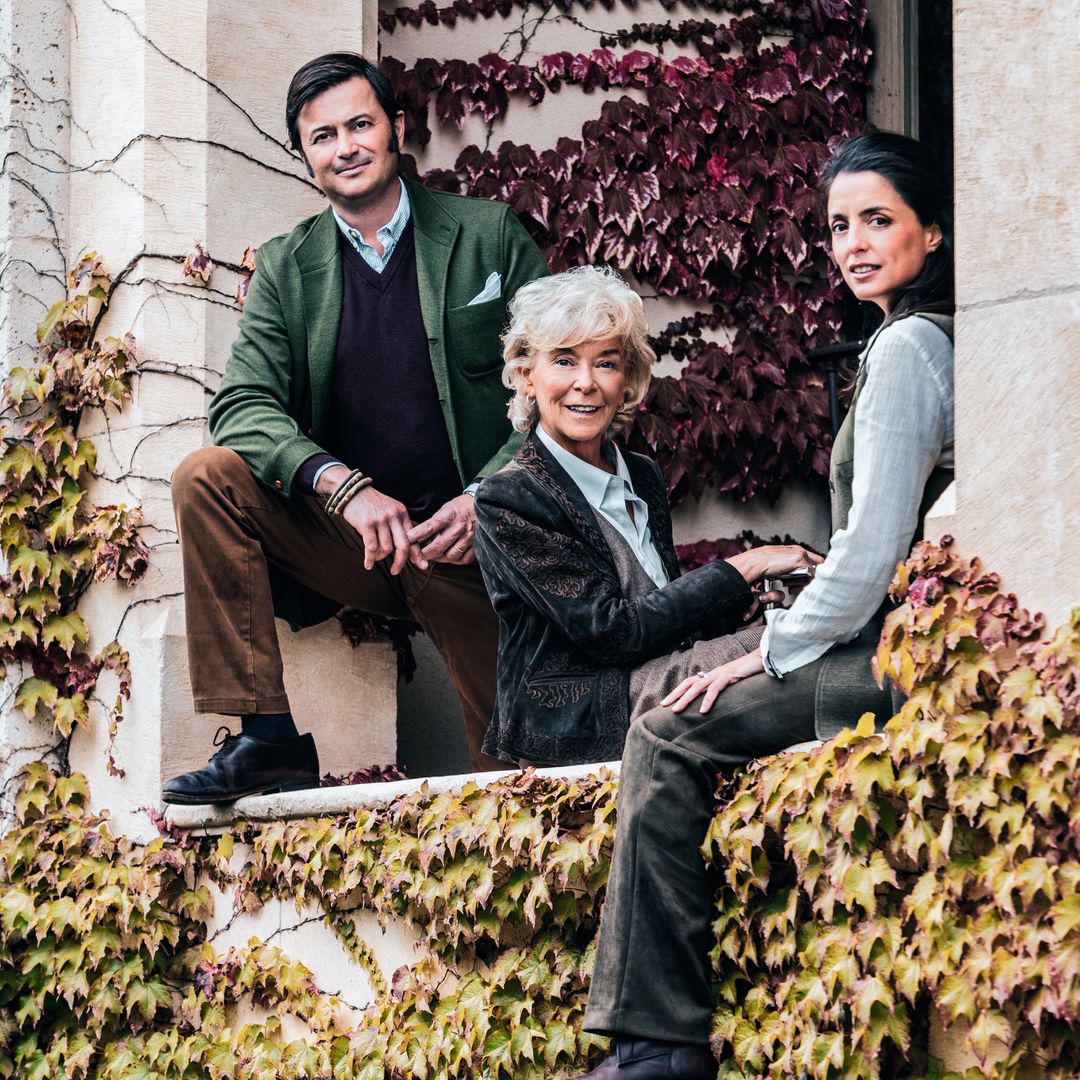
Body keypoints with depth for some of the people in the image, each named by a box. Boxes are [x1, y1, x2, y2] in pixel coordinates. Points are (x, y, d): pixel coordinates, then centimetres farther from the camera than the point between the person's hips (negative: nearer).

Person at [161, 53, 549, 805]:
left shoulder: (490, 235, 2)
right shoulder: (287, 267, 7)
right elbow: (243, 406, -6)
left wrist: (487, 495, -17)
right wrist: (344, 487, -24)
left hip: (465, 545, -2)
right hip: (343, 539, 2)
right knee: (206, 477, -22)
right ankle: (267, 738, -22)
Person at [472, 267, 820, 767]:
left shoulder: (642, 477, 16)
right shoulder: (508, 499, -8)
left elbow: (664, 605, 15)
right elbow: (610, 630, -14)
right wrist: (740, 570, -11)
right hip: (574, 724, -7)